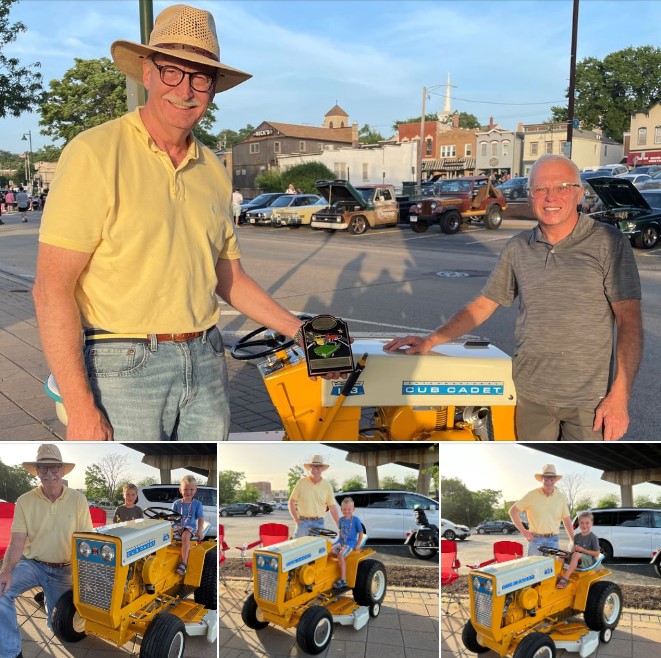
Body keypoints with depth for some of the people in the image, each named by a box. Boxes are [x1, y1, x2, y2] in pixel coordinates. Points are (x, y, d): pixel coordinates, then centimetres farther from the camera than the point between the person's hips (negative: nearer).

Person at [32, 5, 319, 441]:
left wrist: (299, 331, 12)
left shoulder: (214, 171, 10)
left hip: (206, 361, 6)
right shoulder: (96, 154, -9)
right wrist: (81, 409, -17)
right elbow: (52, 288, -13)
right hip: (124, 369, -6)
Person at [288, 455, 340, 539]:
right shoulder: (302, 482, 2)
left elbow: (332, 507, 4)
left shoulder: (327, 485, 5)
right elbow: (291, 502, 6)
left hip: (318, 522, 1)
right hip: (303, 522, -1)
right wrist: (296, 519, -4)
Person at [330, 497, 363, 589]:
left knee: (340, 555, -30)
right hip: (341, 541, 6)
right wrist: (339, 540, 11)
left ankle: (343, 580, -29)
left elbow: (361, 533, -2)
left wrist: (358, 545, -8)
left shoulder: (355, 520, -6)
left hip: (350, 542, -6)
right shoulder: (341, 520, 10)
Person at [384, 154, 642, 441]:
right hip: (531, 391, 3)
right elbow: (484, 304, 12)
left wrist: (619, 396, -16)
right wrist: (430, 341, 5)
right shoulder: (518, 248, 5)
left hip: (590, 397, -3)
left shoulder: (608, 243, -7)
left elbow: (630, 321, -9)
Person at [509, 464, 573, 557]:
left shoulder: (561, 497, 6)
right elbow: (513, 511, 0)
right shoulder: (532, 495, -3)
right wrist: (523, 531, -4)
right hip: (535, 539, -2)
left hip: (553, 540, 3)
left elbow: (567, 520, 13)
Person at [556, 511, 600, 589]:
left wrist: (583, 550, -15)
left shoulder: (593, 537, -5)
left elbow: (597, 554, -9)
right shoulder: (577, 536, 13)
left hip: (589, 561, -7)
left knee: (576, 555, -37)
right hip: (577, 560, 7)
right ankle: (558, 577, -25)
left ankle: (565, 578, -45)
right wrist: (573, 549, -4)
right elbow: (573, 549, 21)